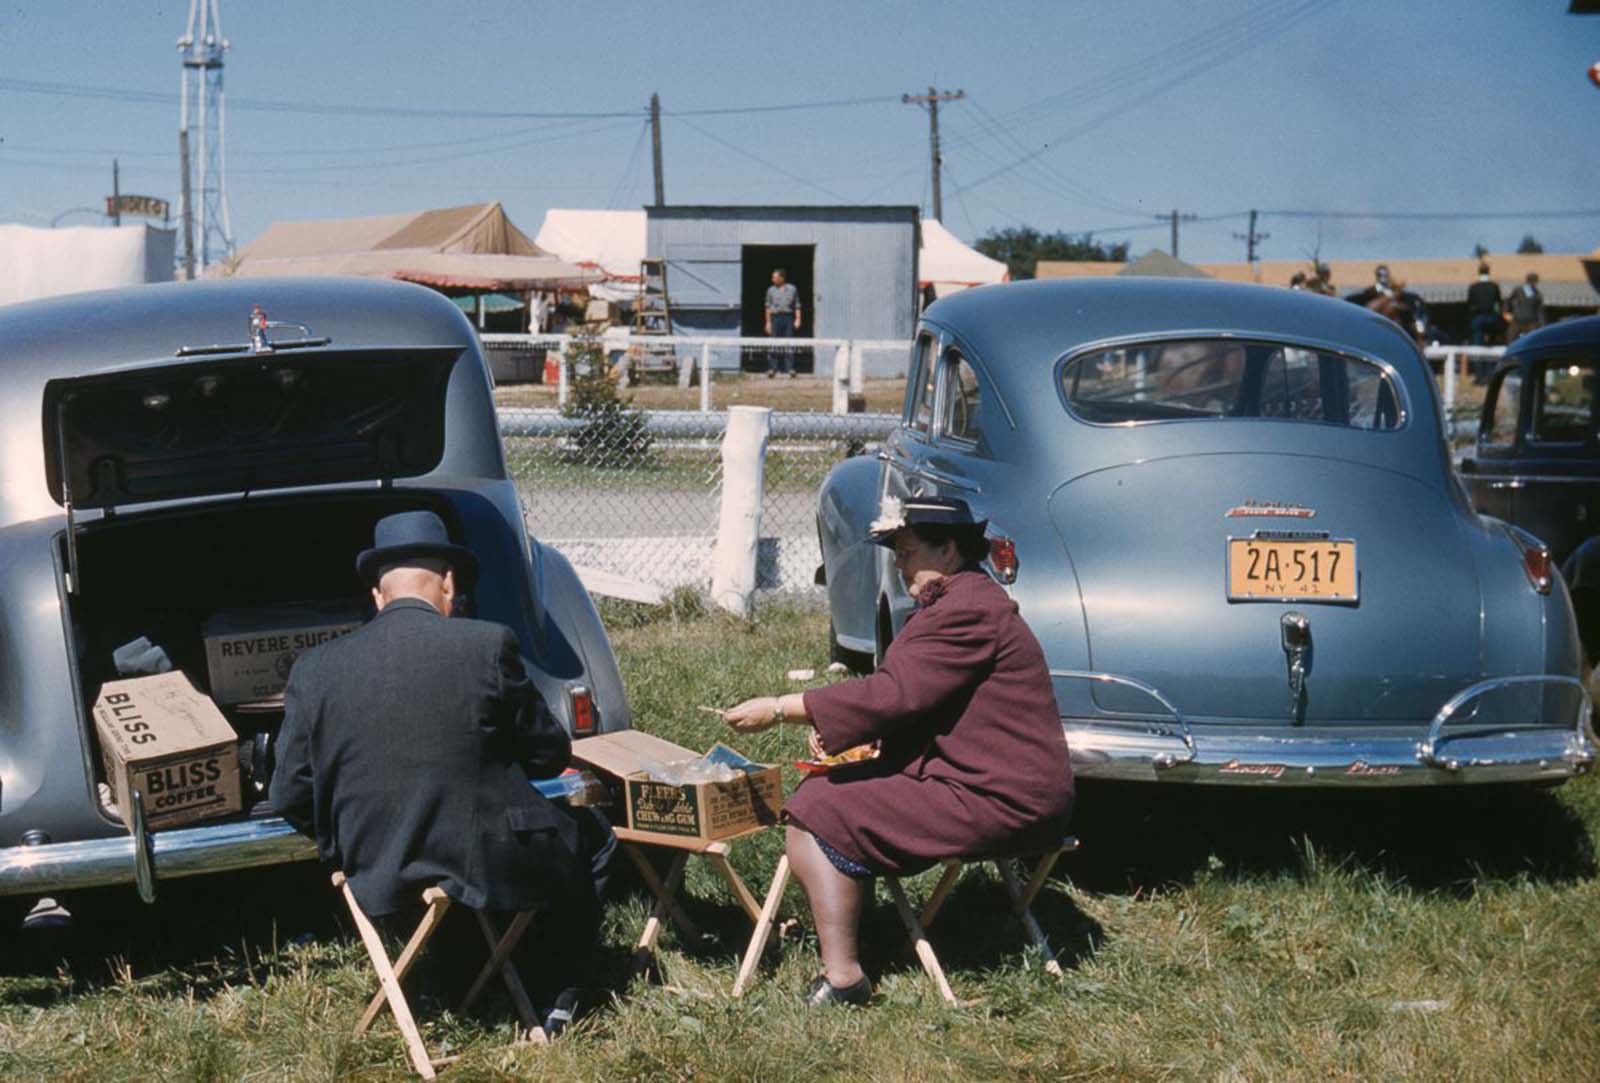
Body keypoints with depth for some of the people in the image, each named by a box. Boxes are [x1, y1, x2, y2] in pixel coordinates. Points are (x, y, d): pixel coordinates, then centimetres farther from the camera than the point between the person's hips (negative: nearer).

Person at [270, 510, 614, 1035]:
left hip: (378, 887, 4)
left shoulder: (314, 669, -4)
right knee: (593, 836, 26)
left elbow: (289, 798, 0)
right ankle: (557, 1001, 24)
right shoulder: (489, 645, -11)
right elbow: (549, 756, 0)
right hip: (489, 869, -4)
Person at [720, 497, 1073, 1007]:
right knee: (824, 789, 14)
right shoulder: (959, 601, 18)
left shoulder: (970, 611, -17)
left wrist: (779, 710, -18)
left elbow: (892, 694, -23)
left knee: (814, 819, -13)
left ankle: (841, 975, -14)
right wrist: (836, 729, 3)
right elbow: (905, 697, 21)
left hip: (995, 802, -11)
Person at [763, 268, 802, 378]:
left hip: (788, 317, 0)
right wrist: (768, 322, 1)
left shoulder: (792, 289, 9)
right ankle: (772, 369, -1)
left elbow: (797, 306, 10)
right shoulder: (771, 290, 9)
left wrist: (798, 319, 0)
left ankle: (790, 369, -3)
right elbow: (768, 307, 8)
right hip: (775, 317, 0)